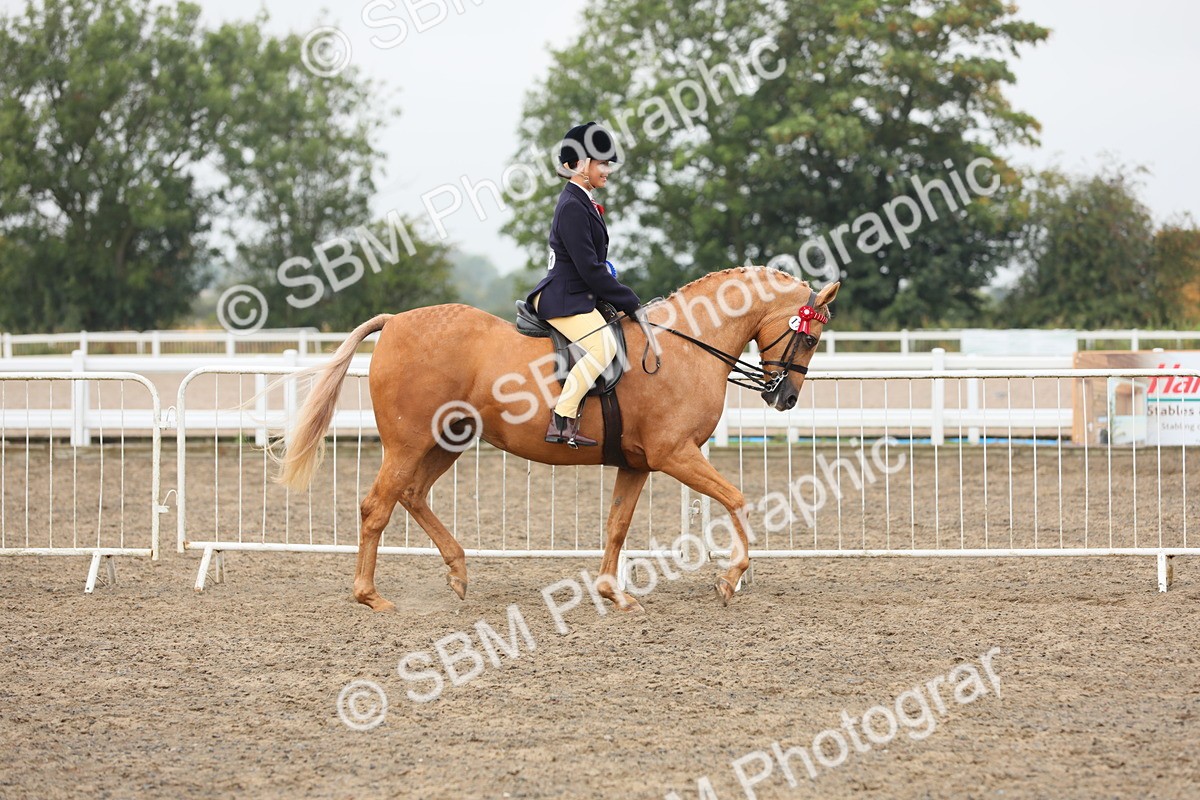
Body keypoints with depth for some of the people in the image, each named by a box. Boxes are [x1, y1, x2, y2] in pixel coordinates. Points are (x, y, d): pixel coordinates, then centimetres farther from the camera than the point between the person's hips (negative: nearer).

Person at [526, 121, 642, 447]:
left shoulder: (582, 203, 17)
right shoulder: (572, 207, -16)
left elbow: (593, 264, 21)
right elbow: (589, 268, -20)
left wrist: (623, 297, 12)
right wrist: (628, 301, -13)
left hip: (576, 295, 11)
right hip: (564, 300, -11)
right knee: (604, 347, -28)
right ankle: (562, 420, -29)